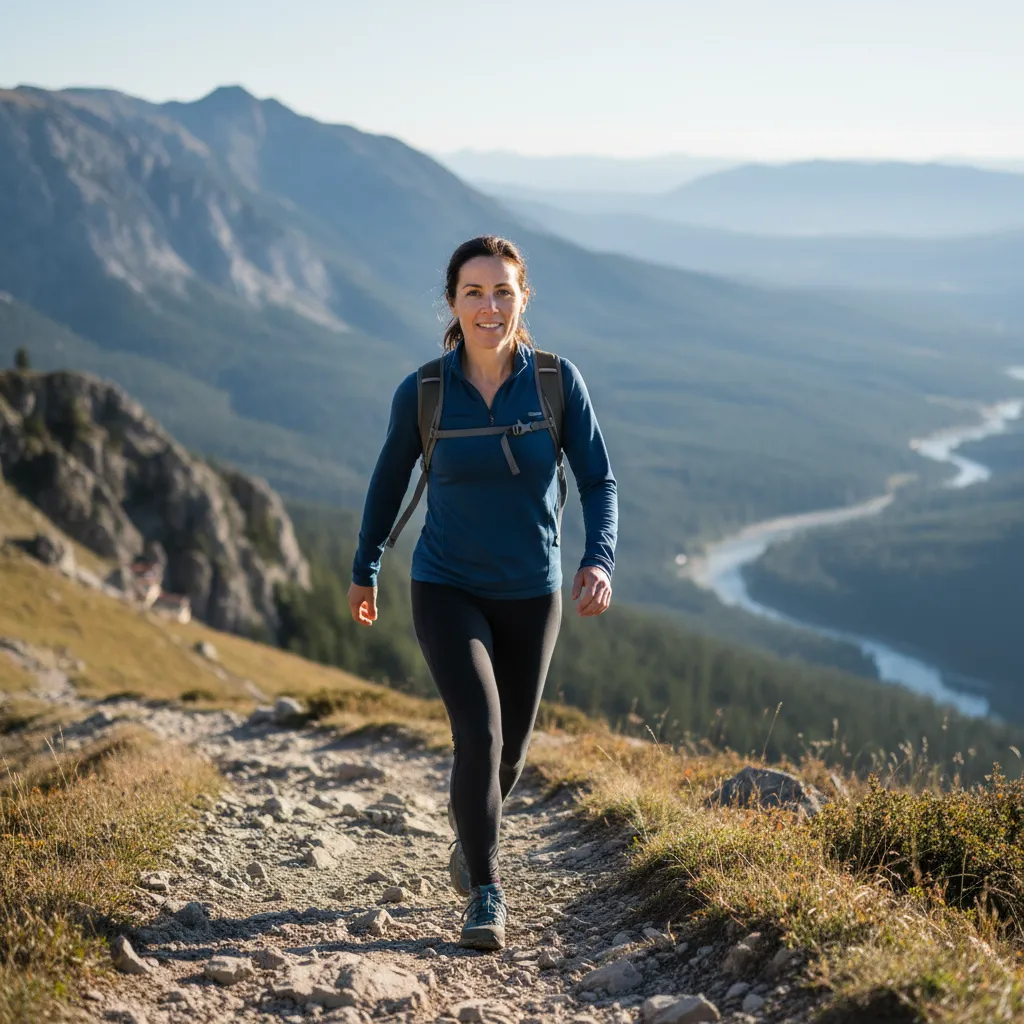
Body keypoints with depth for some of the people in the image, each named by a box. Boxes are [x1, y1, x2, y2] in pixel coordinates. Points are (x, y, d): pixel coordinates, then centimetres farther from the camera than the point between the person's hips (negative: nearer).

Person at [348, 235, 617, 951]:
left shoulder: (558, 381, -11)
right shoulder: (422, 393, -11)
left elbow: (599, 481, -5)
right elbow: (390, 480, 6)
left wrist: (600, 560, -23)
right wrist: (365, 570, 15)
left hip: (532, 595, 2)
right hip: (447, 589, -2)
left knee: (509, 750, 15)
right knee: (479, 731, -22)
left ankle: (471, 834, 49)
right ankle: (487, 895, -8)